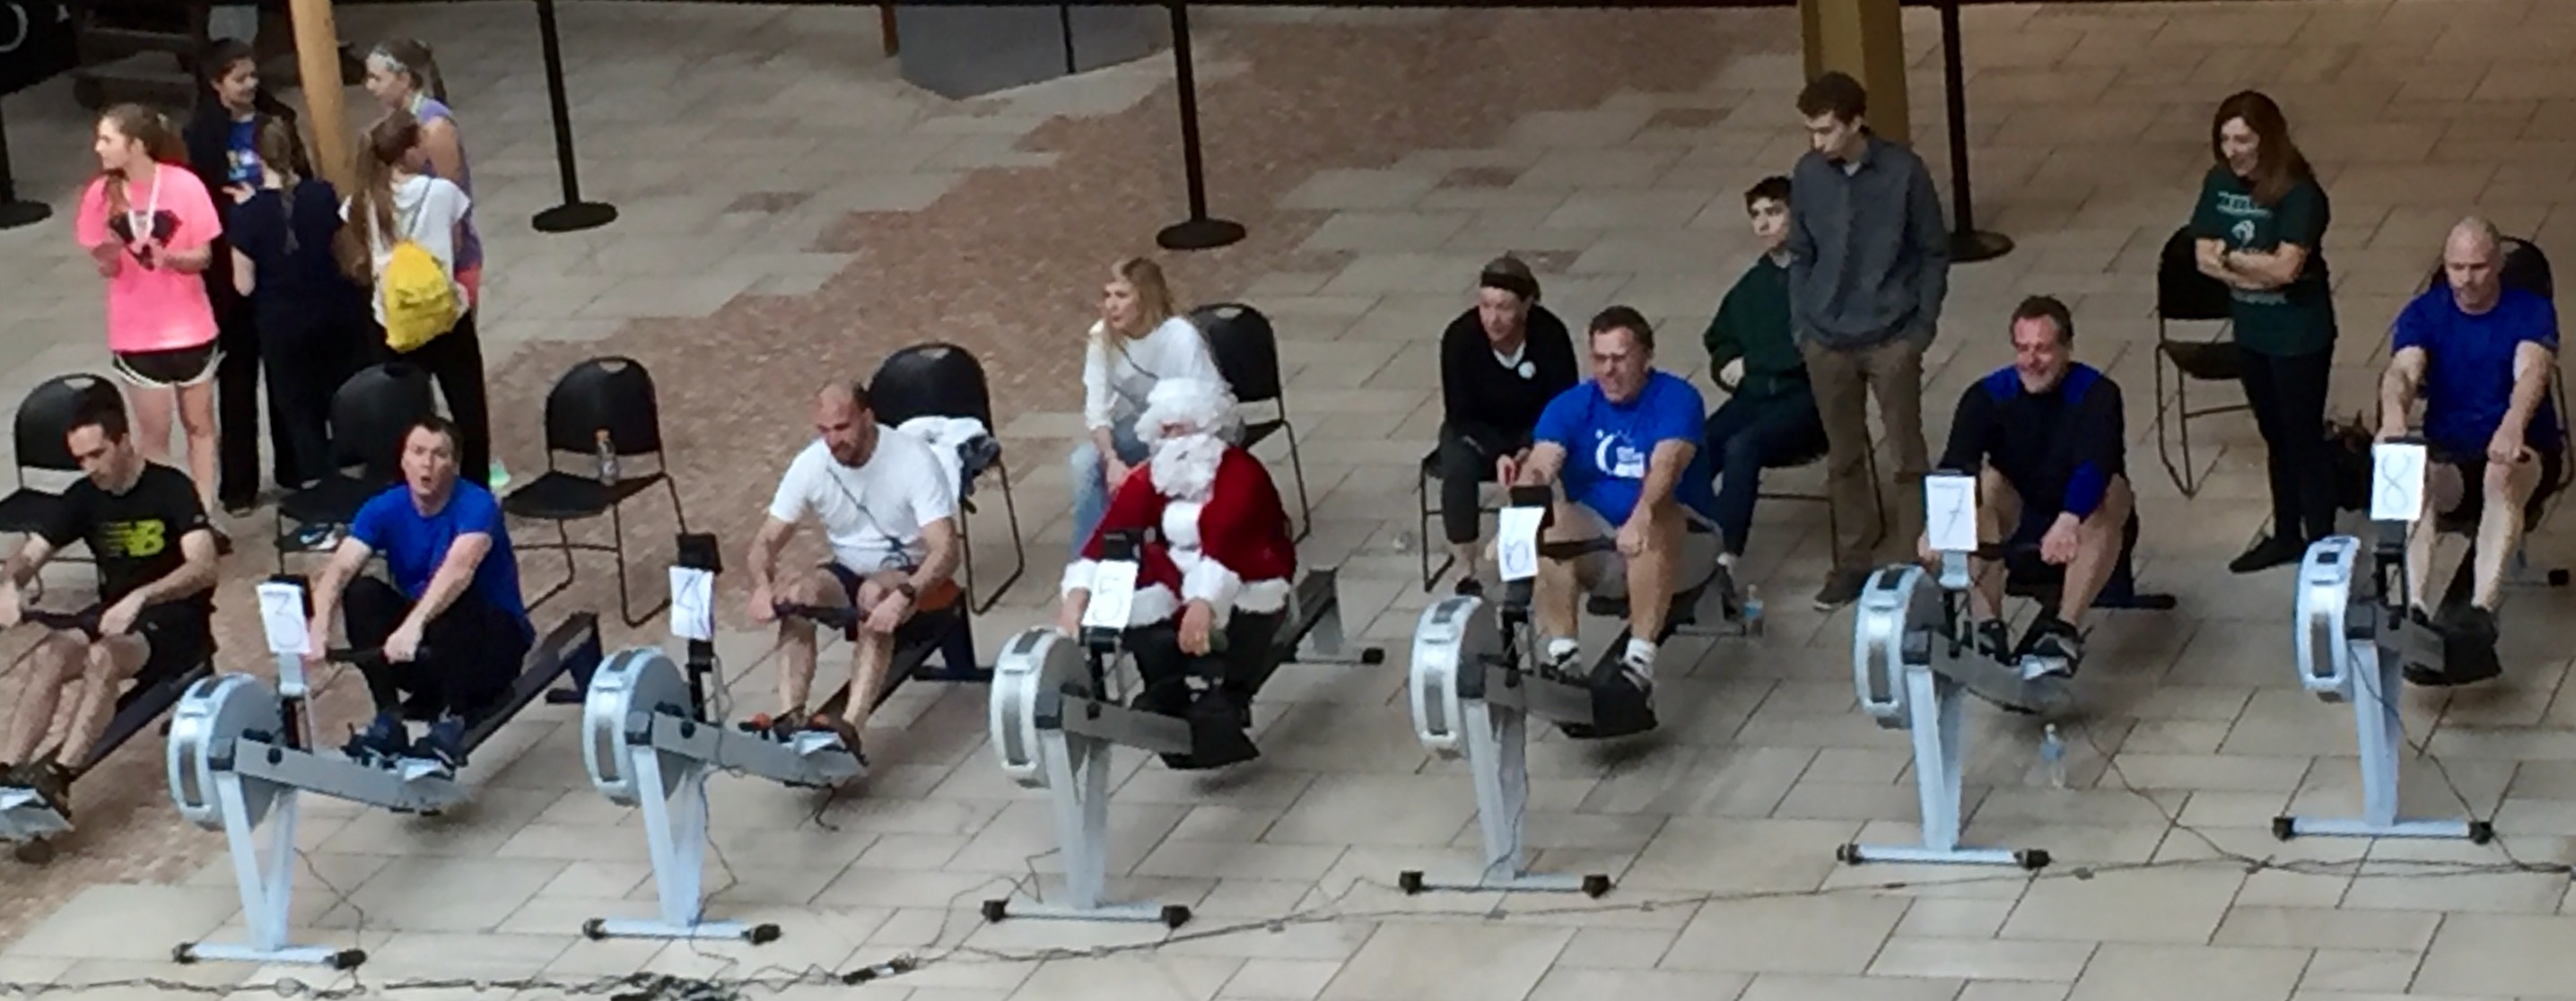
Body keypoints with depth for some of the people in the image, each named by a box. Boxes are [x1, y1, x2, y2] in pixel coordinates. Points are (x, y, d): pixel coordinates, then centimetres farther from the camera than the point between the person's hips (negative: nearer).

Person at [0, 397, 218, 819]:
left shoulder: (171, 489, -12)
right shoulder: (84, 497, 5)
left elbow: (203, 567, -24)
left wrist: (139, 599, -39)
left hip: (175, 619, -5)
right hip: (115, 619, 5)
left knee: (102, 657, -36)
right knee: (46, 656, -25)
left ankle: (57, 779, -46)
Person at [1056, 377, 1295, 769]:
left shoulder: (1240, 474, -19)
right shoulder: (1151, 479, -1)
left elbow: (1225, 543, -36)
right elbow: (1109, 533, -16)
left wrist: (1204, 605, -53)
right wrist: (1076, 598, -33)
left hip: (1242, 587, -5)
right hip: (1182, 585, 5)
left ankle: (1226, 704, -32)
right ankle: (1166, 699, -16)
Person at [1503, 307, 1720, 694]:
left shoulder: (1677, 399, -11)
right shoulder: (1571, 406, -1)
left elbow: (1666, 465, -30)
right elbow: (1541, 465, -18)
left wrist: (1641, 517, -51)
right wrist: (1524, 481, -44)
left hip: (1678, 536, -3)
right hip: (1593, 538, 3)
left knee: (1657, 523, -37)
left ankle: (1640, 655, -43)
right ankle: (1561, 649, -31)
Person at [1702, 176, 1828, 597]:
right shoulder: (1753, 283, 21)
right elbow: (1719, 341, 30)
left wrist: (1750, 363, -5)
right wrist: (1728, 363, 8)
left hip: (1805, 398, -6)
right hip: (1755, 396, 6)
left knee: (1741, 447, -32)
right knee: (1696, 448, -22)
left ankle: (1724, 559, -38)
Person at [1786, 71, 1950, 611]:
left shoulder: (1904, 173, -11)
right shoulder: (1808, 175, -2)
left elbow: (1934, 253, -2)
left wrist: (1922, 325, -6)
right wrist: (1802, 323, 3)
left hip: (1892, 339, -3)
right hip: (1827, 342, 3)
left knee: (1908, 455, 2)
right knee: (1844, 458, 12)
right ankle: (1852, 561, 23)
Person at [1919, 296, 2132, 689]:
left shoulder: (2097, 394, -16)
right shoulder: (1987, 396, -11)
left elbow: (2096, 464, -35)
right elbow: (1955, 464, -26)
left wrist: (2069, 520, -55)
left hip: (2082, 516, -2)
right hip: (2017, 518, 2)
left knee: (2112, 491, -34)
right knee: (1983, 481, -29)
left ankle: (2066, 629, -38)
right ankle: (1987, 628, -35)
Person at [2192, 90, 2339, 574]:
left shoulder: (2299, 194, -20)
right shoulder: (2219, 185, 0)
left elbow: (2285, 266, -26)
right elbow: (2205, 258, -4)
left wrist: (2231, 257, -12)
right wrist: (2258, 272, -17)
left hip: (2300, 334, -7)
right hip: (2250, 331, 7)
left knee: (2304, 438, 1)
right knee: (2275, 436, 19)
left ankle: (2321, 542, 10)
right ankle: (2286, 535, 32)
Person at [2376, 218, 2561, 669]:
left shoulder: (2530, 312, -3)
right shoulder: (2424, 313, 3)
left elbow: (2531, 371, -24)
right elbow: (2402, 370, -17)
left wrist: (2513, 426, -48)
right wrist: (2393, 416, -43)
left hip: (2525, 449, -1)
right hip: (2449, 451, 1)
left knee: (2503, 475, -38)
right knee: (2416, 481, -34)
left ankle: (2483, 607, -48)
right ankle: (2414, 608, -49)